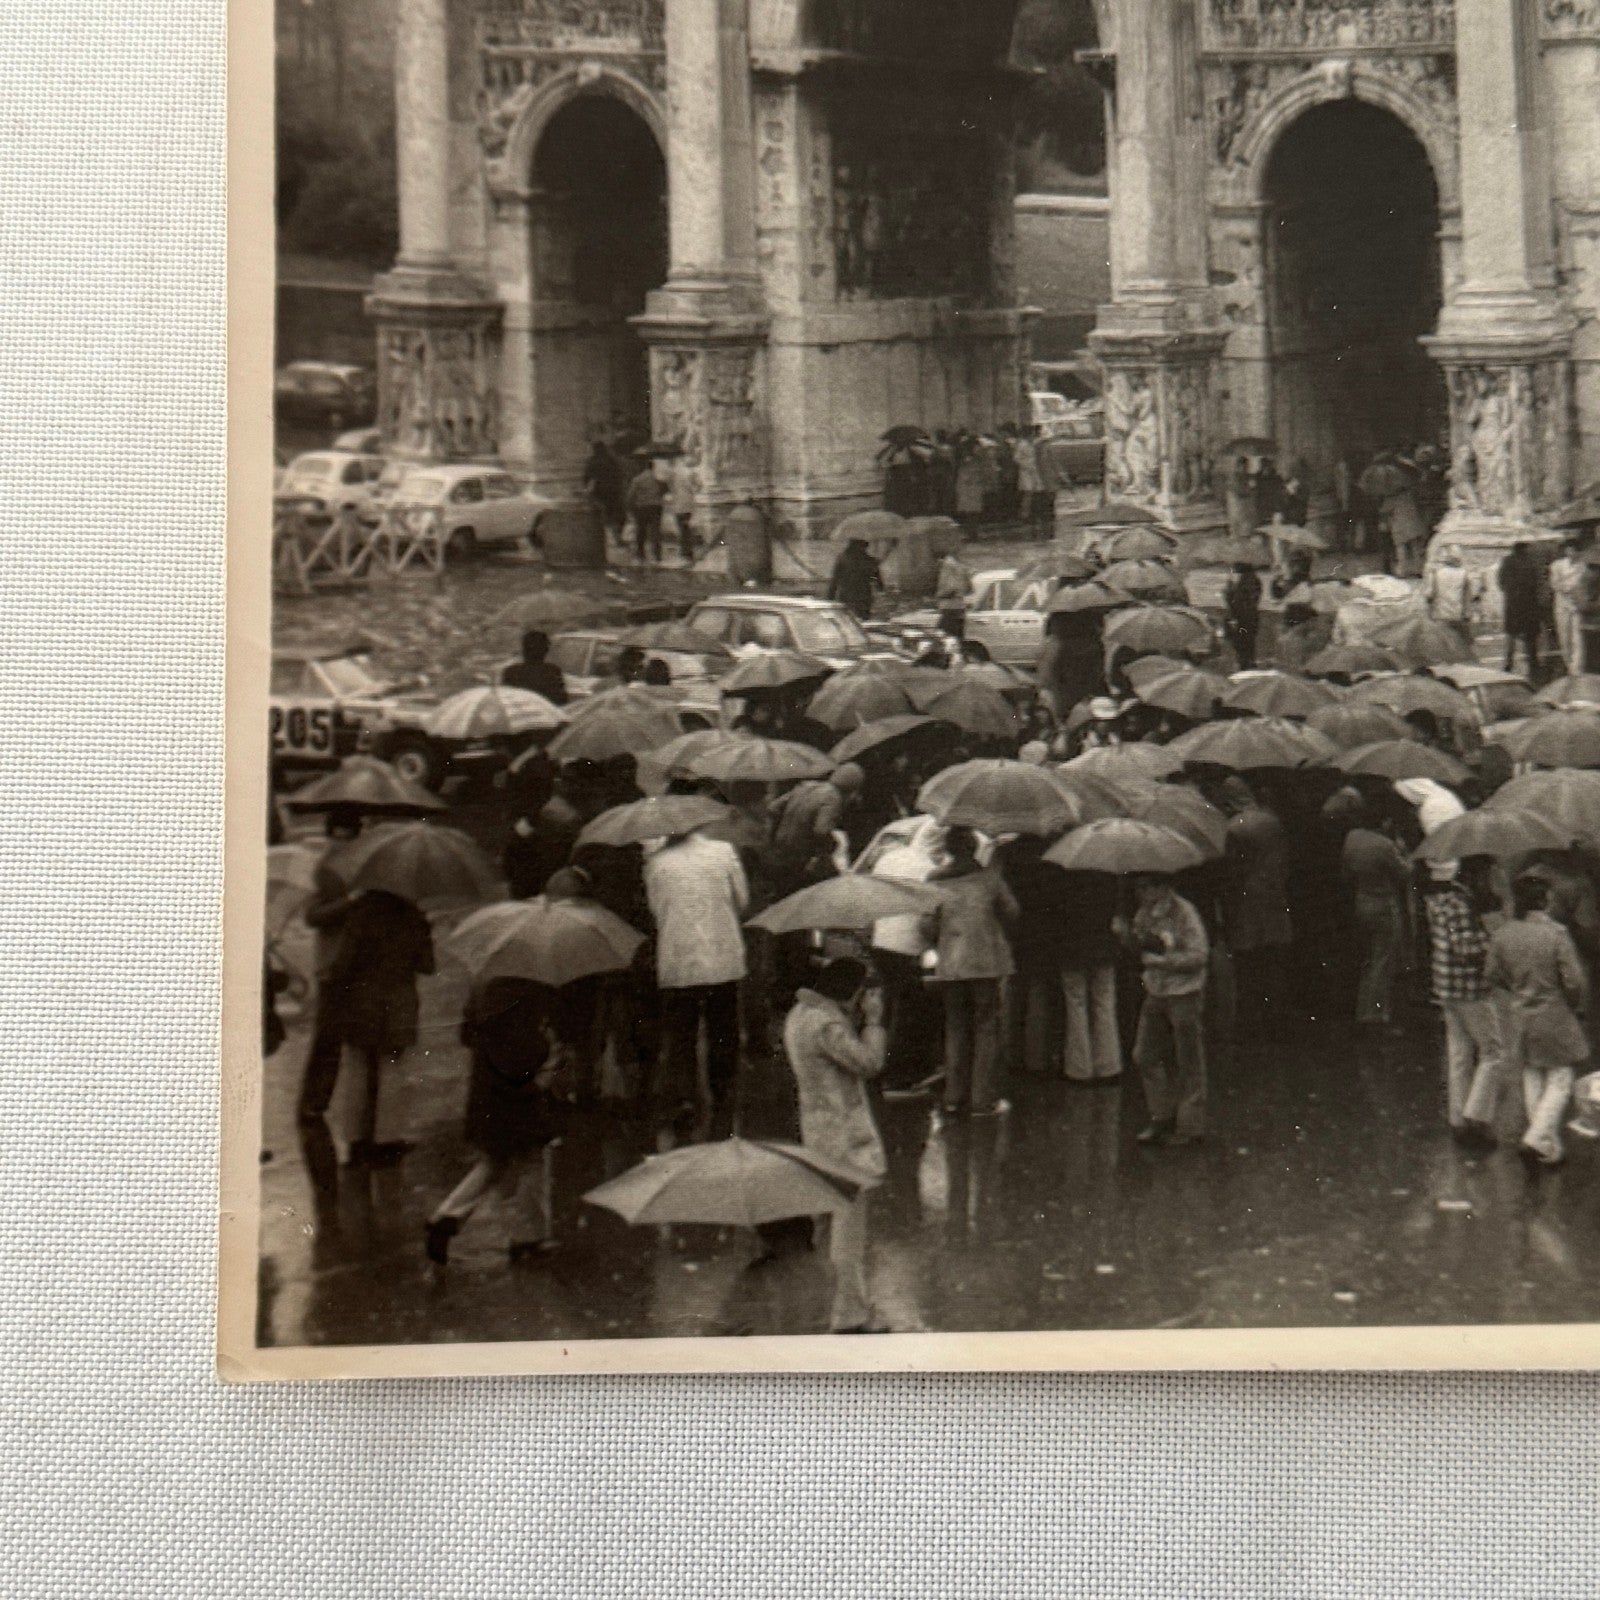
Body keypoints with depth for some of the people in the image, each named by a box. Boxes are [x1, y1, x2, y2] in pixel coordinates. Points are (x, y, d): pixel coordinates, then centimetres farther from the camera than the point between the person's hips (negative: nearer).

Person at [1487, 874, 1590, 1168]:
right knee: (1559, 1083, 7)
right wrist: (1574, 1006, 3)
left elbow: (1492, 976, 5)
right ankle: (1535, 1141, -7)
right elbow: (1574, 981, -17)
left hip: (1520, 1020, 5)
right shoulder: (1556, 935, -19)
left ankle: (1549, 1149, 22)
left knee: (1532, 1082, 16)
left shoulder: (1501, 936, -6)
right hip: (1554, 1019, -5)